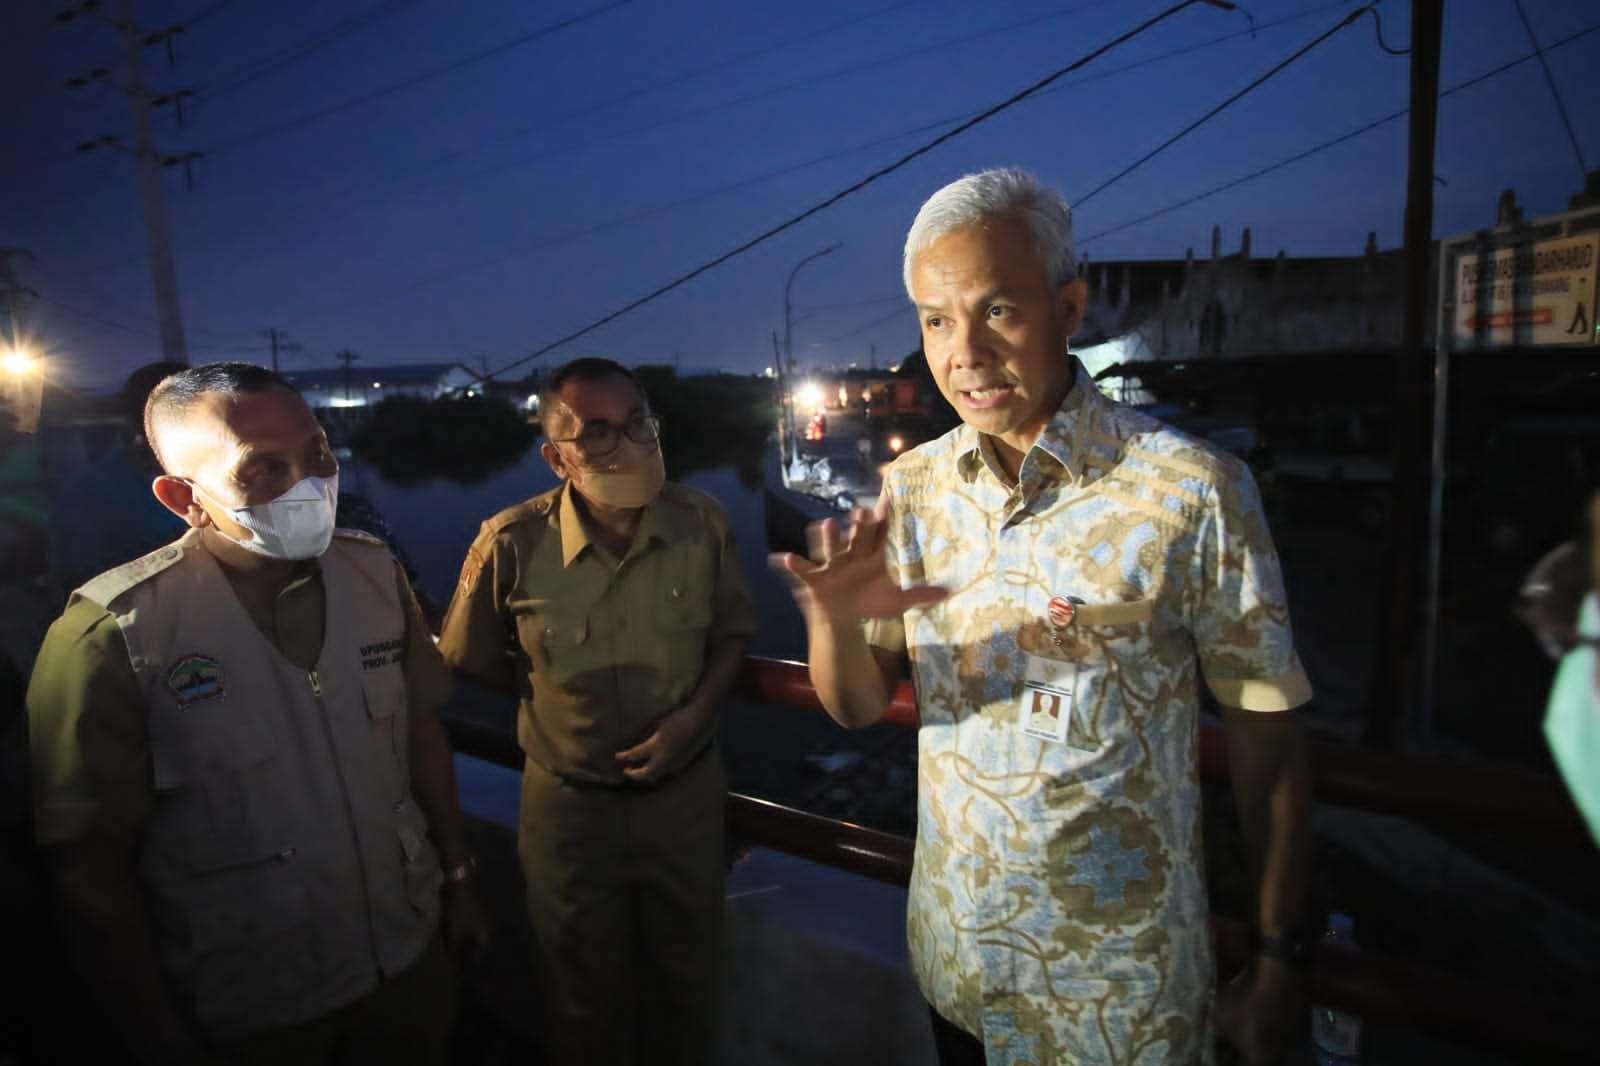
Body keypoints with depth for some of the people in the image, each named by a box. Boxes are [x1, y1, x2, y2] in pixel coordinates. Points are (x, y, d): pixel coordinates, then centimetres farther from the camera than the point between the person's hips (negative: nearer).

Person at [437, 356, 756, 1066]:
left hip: (687, 789, 2)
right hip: (571, 801, -2)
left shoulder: (702, 522, -14)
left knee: (688, 976, 26)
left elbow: (732, 630, 0)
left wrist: (695, 711, -15)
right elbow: (472, 659, -4)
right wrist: (557, 699, -5)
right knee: (584, 995, 22)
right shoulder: (512, 543, -20)